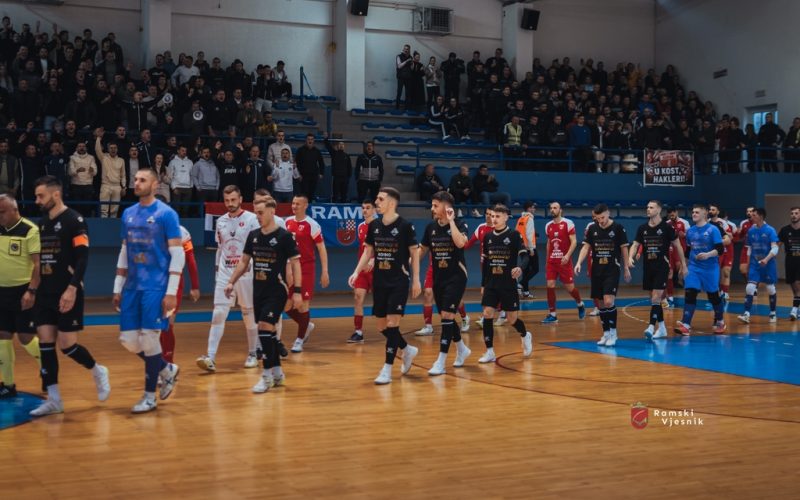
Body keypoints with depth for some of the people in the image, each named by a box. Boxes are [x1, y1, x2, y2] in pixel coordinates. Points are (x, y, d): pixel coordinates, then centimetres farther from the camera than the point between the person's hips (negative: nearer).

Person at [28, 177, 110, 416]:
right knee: (45, 343, 2)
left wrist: (72, 289, -25)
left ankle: (98, 372, 21)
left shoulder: (74, 220, -10)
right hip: (45, 293, 7)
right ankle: (53, 400, 7)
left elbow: (83, 258, -17)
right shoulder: (42, 222, 13)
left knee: (67, 345, -7)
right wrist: (35, 288, 17)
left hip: (67, 294, -7)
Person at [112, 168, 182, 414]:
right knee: (128, 340, 4)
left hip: (156, 288, -6)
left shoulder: (166, 214, -8)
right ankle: (167, 370, 27)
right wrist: (118, 287, 15)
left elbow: (178, 254, -11)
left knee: (149, 339, -5)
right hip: (132, 287, 6)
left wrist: (171, 292, -16)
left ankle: (150, 396, 9)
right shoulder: (128, 214, 12)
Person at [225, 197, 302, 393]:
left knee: (265, 328, -14)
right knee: (268, 331, 10)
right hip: (258, 291, 6)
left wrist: (297, 290, -15)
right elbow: (244, 261, 15)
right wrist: (231, 281, 7)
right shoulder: (253, 235, 6)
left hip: (277, 291, -6)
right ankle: (277, 372, 22)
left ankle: (267, 375, -7)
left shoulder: (284, 236, -10)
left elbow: (295, 263, -9)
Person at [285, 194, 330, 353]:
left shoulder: (312, 225, -10)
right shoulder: (287, 222, 7)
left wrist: (325, 272, -12)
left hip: (306, 268, -6)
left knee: (303, 303, -3)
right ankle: (307, 325, 31)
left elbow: (322, 248, -8)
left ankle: (300, 340, 9)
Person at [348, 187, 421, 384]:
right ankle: (408, 349, 34)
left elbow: (414, 253, -3)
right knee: (382, 326, 9)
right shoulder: (374, 226, 5)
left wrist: (416, 280, -5)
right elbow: (368, 251, 13)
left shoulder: (405, 225, -9)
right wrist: (357, 272, 1)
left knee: (392, 323, -11)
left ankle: (387, 370, -6)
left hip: (399, 282, -6)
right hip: (379, 281, 6)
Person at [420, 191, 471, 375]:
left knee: (447, 316, -12)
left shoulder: (459, 225, -10)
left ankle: (441, 362, -11)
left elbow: (460, 243, -30)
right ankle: (462, 349, 35)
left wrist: (451, 221, -23)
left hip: (456, 277, -6)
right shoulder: (431, 227, 5)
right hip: (438, 278, 6)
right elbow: (422, 250, 14)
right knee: (446, 318, 13)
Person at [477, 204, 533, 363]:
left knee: (512, 318, 2)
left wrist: (520, 267, -34)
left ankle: (525, 336, 35)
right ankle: (490, 352, -1)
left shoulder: (514, 235, -7)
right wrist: (483, 283, 13)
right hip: (491, 284, 4)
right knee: (487, 314, -8)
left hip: (509, 284, -4)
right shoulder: (488, 237, 6)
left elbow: (525, 256, -13)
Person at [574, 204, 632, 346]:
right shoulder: (592, 228, 4)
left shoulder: (618, 228, -5)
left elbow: (624, 249, 1)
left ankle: (613, 333, -4)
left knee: (608, 302, -16)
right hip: (597, 270, 4)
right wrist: (579, 262, -10)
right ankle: (606, 333, 19)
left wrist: (626, 268, 1)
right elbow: (586, 247, 5)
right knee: (600, 303, 8)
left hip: (612, 270, -4)